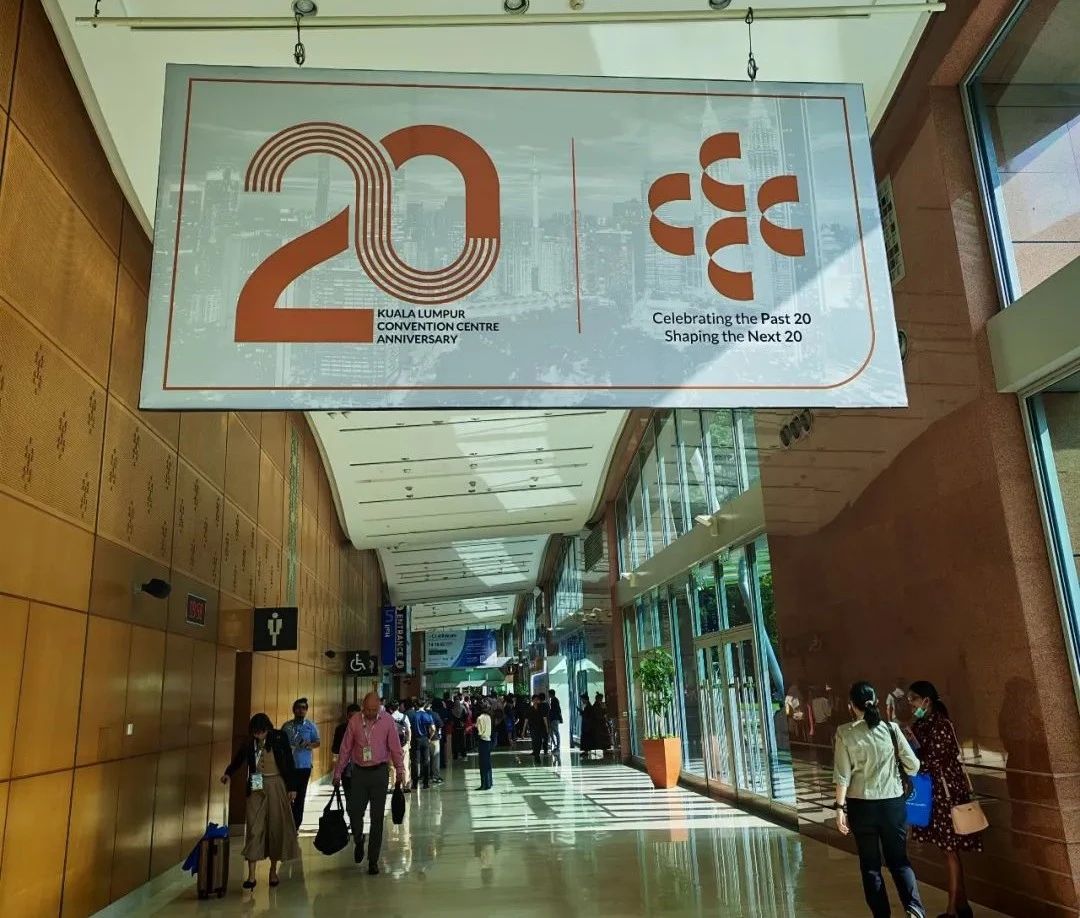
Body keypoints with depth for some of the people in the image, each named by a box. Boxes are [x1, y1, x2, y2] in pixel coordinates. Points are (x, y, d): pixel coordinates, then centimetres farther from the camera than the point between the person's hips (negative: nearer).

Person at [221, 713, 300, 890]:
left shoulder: (279, 737, -7)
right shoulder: (249, 742, -1)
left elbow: (289, 762, -3)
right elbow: (238, 759, 11)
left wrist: (292, 787, -4)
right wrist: (228, 773, -9)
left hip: (277, 785, -1)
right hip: (256, 787, 1)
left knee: (277, 826, 5)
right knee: (254, 827, -4)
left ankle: (273, 870, 20)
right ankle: (251, 875, -2)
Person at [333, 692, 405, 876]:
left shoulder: (387, 720, -6)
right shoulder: (354, 721, -2)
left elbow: (395, 748, -3)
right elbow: (345, 749, 4)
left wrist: (400, 771, -12)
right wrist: (337, 774, 5)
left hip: (379, 772, -1)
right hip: (359, 772, 1)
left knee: (377, 818, 2)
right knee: (354, 812, 1)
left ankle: (373, 860, 13)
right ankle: (358, 841, 34)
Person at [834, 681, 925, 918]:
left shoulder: (845, 733, -8)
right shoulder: (890, 728, -4)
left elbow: (842, 775, -10)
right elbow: (913, 765, -1)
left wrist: (840, 807, -4)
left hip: (861, 805, -1)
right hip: (893, 803, 2)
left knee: (870, 864, 12)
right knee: (899, 859, 14)